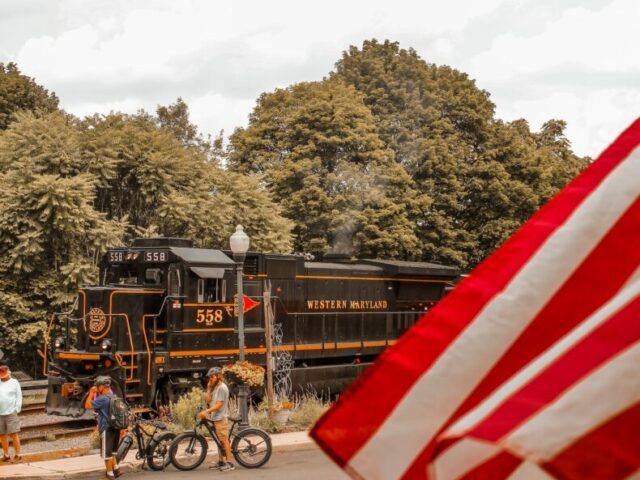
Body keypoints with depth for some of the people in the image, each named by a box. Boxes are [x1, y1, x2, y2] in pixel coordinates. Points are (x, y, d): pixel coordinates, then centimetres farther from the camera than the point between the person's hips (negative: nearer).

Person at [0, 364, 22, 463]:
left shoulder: (14, 382, 4)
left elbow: (19, 397, 2)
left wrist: (17, 409, -5)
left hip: (11, 413, -3)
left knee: (14, 434, -6)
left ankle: (17, 454, -1)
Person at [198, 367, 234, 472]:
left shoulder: (222, 388, -13)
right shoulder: (215, 387, 16)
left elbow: (218, 405, -20)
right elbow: (208, 400, 11)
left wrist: (206, 411, -27)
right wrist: (208, 388, 4)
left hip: (221, 418, -10)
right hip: (215, 418, 10)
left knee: (224, 440, -10)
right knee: (219, 440, 13)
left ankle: (229, 463, -10)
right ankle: (220, 462, 19)